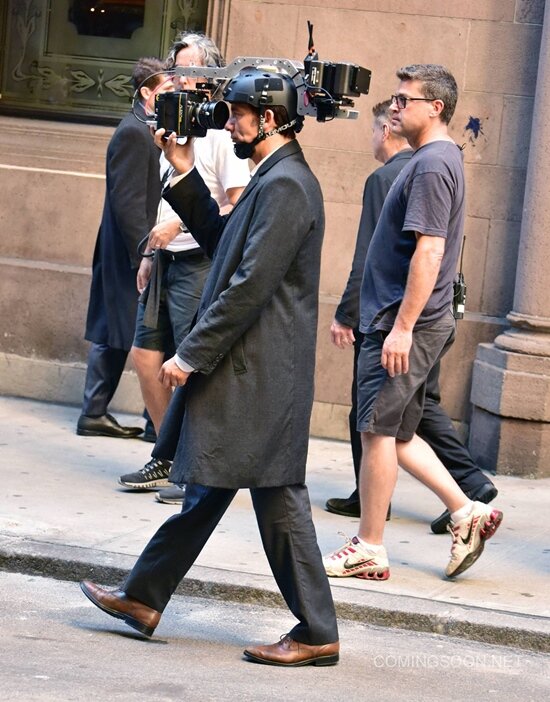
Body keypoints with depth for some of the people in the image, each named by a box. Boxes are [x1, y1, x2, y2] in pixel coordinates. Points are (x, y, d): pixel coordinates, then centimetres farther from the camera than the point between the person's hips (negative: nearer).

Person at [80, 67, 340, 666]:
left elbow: (250, 284, -22)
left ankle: (317, 634, 2)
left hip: (260, 374, -11)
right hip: (242, 369, 11)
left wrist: (191, 353, -18)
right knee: (206, 486, 15)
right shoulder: (273, 180, 15)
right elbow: (222, 241, 23)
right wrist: (185, 176, 15)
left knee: (276, 496, -5)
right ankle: (143, 599, 24)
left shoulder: (285, 185, -17)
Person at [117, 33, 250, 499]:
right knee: (146, 357, 10)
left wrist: (179, 224, -21)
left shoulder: (221, 134, -12)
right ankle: (171, 458, 22)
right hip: (167, 263, 9)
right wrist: (150, 255, 19)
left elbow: (238, 207, -17)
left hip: (200, 264, -9)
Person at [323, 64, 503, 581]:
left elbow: (429, 251, -23)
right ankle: (466, 511, 16)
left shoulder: (432, 165, -16)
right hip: (409, 322, 10)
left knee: (378, 431, -3)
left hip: (406, 324, -10)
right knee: (396, 432, 15)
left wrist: (402, 326, -25)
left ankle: (369, 549, 5)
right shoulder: (437, 159, 16)